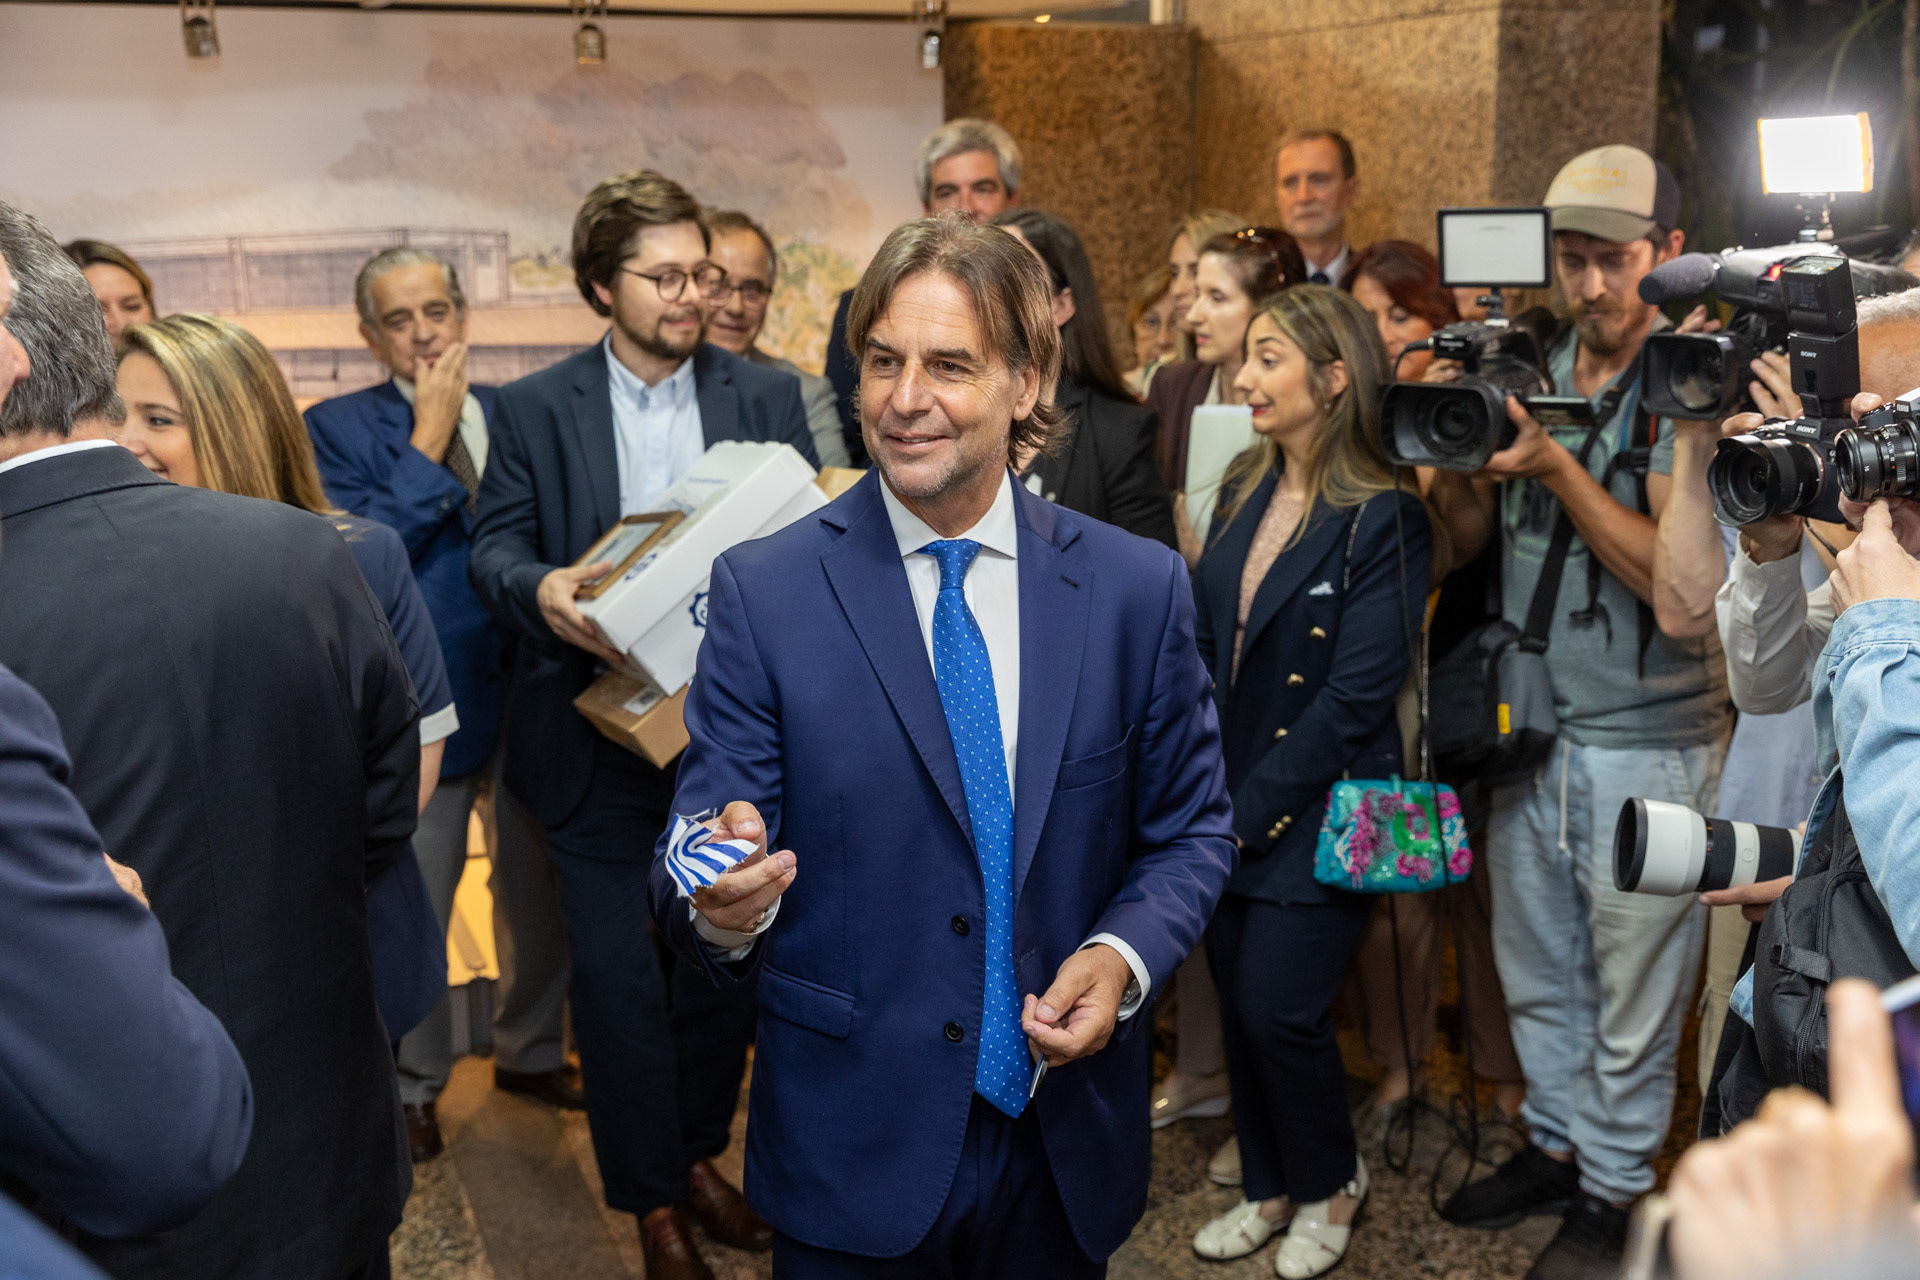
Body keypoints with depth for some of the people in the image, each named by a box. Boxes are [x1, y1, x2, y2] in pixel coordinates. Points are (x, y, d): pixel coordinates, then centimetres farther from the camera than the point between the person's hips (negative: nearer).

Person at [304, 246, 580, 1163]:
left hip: (532, 693, 4)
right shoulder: (338, 428, -5)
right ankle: (413, 1085, 30)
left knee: (539, 889, 16)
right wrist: (428, 440, -17)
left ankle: (531, 1051, 38)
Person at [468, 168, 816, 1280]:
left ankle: (699, 1150, 36)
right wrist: (540, 589, -23)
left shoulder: (768, 398, 5)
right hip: (600, 735, -2)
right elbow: (497, 545, 0)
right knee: (618, 973, 4)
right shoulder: (536, 409, 2)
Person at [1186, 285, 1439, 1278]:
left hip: (1313, 812, -6)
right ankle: (1269, 1185, 34)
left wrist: (1250, 810, -15)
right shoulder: (1243, 494, 8)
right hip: (1226, 805, 6)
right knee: (1237, 1001, 13)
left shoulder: (1383, 518, -13)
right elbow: (1202, 643, 9)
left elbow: (1357, 694, -17)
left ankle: (1331, 1181, 25)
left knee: (1277, 1009, -3)